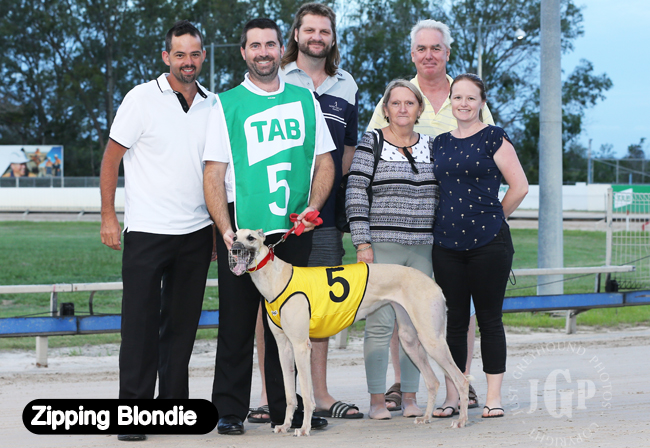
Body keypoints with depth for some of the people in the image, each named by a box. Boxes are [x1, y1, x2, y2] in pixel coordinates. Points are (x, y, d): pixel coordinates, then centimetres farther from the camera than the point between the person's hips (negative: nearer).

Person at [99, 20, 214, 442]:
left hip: (196, 233, 4)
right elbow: (111, 159, -1)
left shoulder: (212, 105, 8)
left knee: (182, 324, 9)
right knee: (141, 324, -3)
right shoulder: (142, 99, -5)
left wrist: (219, 227, 13)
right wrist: (108, 217, -5)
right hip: (147, 232, -4)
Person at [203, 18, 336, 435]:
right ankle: (230, 411, 7)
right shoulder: (227, 104, 2)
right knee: (237, 323, 0)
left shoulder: (304, 100, 11)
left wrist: (313, 206, -4)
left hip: (294, 229, 3)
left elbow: (324, 162, 13)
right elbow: (213, 174, -2)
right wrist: (225, 230, -13)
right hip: (242, 226, -3)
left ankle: (286, 408, 16)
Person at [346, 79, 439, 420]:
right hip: (382, 246, -4)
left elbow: (440, 197, 18)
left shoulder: (430, 146, 13)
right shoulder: (371, 143, 0)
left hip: (423, 248, 4)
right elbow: (355, 194, -5)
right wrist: (362, 243, -12)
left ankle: (410, 397, 11)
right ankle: (377, 399, 0)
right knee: (380, 322, -6)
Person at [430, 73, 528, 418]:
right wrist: (451, 221, 10)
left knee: (489, 317, 0)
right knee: (454, 320, 5)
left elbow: (519, 186, -4)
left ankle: (493, 396, 5)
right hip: (447, 243, 4)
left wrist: (492, 219, 3)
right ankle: (451, 396, 9)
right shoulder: (440, 143, 13)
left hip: (488, 242, -4)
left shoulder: (494, 138, -2)